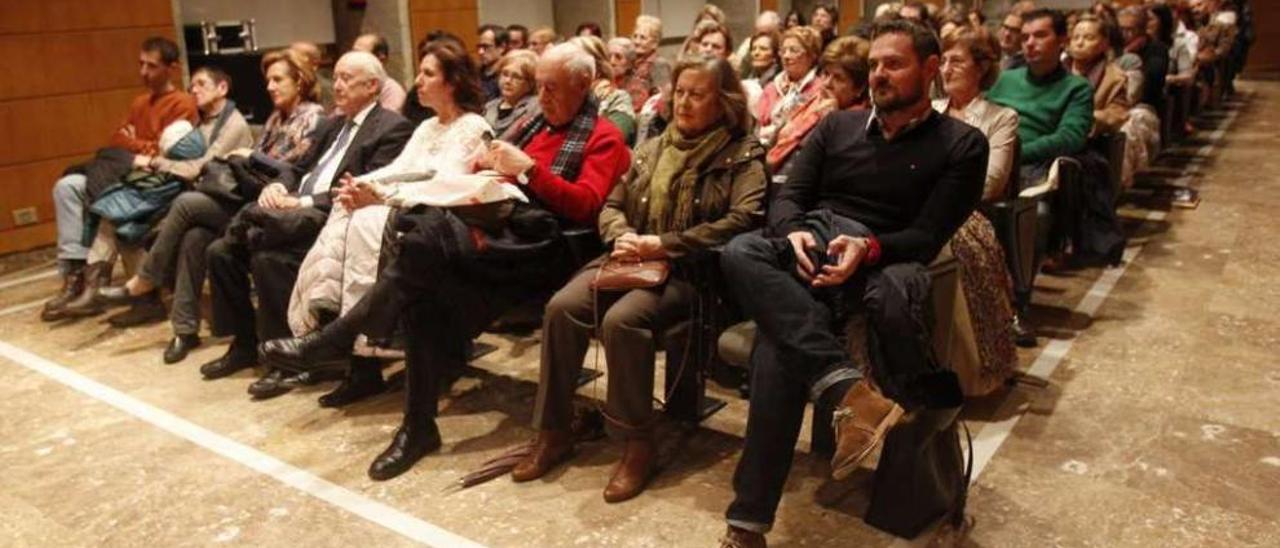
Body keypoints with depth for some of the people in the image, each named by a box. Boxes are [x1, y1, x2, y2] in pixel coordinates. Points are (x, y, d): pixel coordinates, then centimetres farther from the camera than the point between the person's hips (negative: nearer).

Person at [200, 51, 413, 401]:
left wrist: (306, 202, -18)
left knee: (270, 258, -31)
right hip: (296, 214, 9)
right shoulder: (331, 125, 24)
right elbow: (299, 169, 23)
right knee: (220, 251, -3)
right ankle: (243, 343, 10)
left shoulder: (392, 128, -5)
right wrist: (278, 187, -1)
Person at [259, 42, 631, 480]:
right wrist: (490, 166, 4)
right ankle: (419, 426, -15)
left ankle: (335, 339, -15)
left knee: (427, 237, -28)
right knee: (422, 292, -22)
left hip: (539, 246, -7)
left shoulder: (602, 138, 4)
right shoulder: (536, 124, 26)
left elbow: (585, 206, -10)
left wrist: (527, 168, -14)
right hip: (498, 229, 7)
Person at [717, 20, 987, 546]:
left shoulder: (962, 144, 9)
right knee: (740, 252, -34)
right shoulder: (836, 125, 22)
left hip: (883, 261, -3)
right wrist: (793, 232, -13)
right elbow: (788, 196, 13)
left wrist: (868, 247, -25)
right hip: (809, 250, 4)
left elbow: (928, 236, -3)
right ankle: (845, 386, -48)